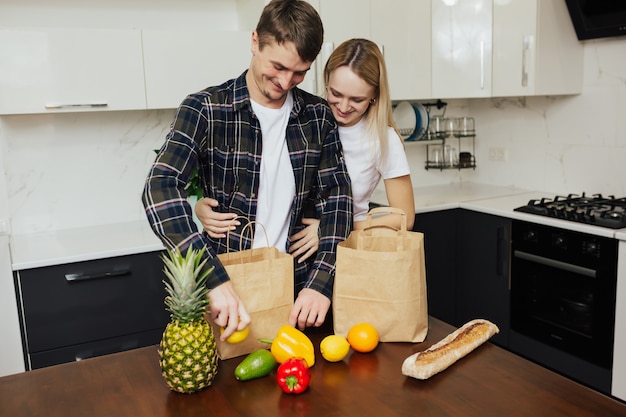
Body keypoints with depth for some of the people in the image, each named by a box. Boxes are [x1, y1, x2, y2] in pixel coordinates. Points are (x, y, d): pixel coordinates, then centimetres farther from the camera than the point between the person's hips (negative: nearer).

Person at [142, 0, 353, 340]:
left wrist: (320, 282, -17)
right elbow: (160, 188, -24)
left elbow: (336, 197, -3)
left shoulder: (318, 115, 0)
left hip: (298, 286, 3)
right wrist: (216, 281, -35)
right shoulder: (205, 109, -12)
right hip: (229, 288, -3)